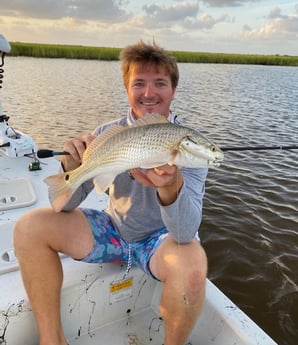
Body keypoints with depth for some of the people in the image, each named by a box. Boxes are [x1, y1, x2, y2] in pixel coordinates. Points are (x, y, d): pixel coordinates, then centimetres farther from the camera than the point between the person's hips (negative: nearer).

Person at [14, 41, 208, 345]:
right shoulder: (108, 134, -9)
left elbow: (186, 233, -30)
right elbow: (66, 205, -9)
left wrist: (172, 186, -51)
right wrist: (71, 167, -30)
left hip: (160, 239, -2)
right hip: (112, 230, 3)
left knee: (192, 267, -35)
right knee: (30, 226, -13)